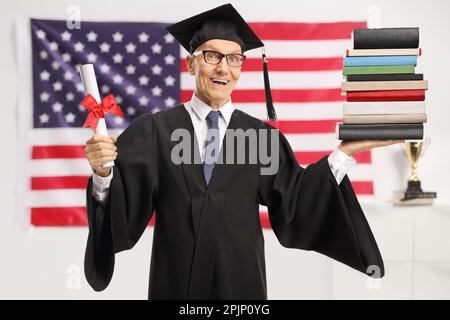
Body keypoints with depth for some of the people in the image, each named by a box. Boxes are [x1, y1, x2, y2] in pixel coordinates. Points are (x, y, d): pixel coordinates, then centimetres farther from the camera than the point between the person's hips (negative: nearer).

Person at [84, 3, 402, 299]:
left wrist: (345, 151, -8)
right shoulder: (152, 131, -4)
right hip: (176, 282, -1)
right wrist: (103, 172, -30)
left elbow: (294, 201, -1)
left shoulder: (262, 136, 2)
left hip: (241, 280, 2)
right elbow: (123, 206, -10)